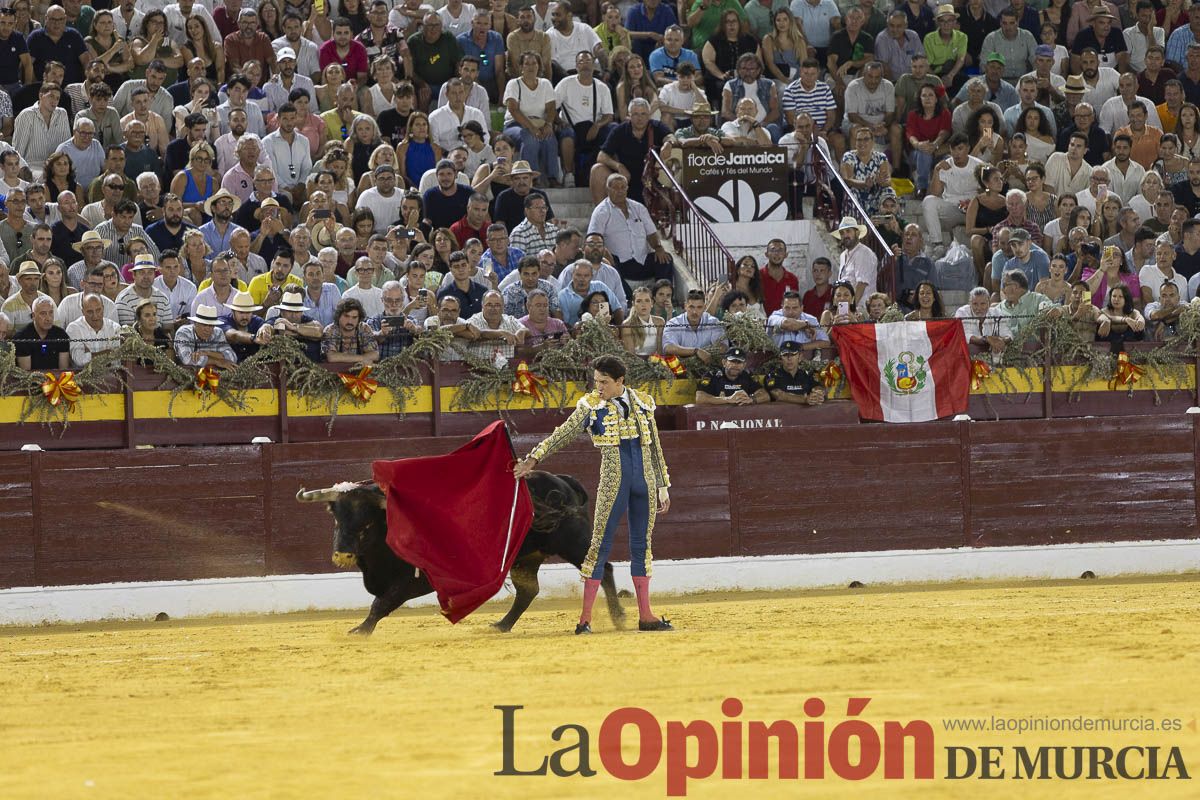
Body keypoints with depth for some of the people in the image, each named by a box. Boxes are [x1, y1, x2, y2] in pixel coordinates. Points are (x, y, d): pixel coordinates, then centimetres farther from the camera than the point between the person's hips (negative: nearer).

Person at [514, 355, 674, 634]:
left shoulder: (643, 402, 9)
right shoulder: (591, 405, 1)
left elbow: (655, 446, 14)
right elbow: (564, 434, -1)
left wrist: (663, 487, 15)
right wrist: (533, 459, -9)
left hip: (645, 482, 3)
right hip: (613, 482, -3)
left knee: (642, 547, 8)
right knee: (600, 545, -6)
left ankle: (645, 616, 12)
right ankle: (585, 618, -5)